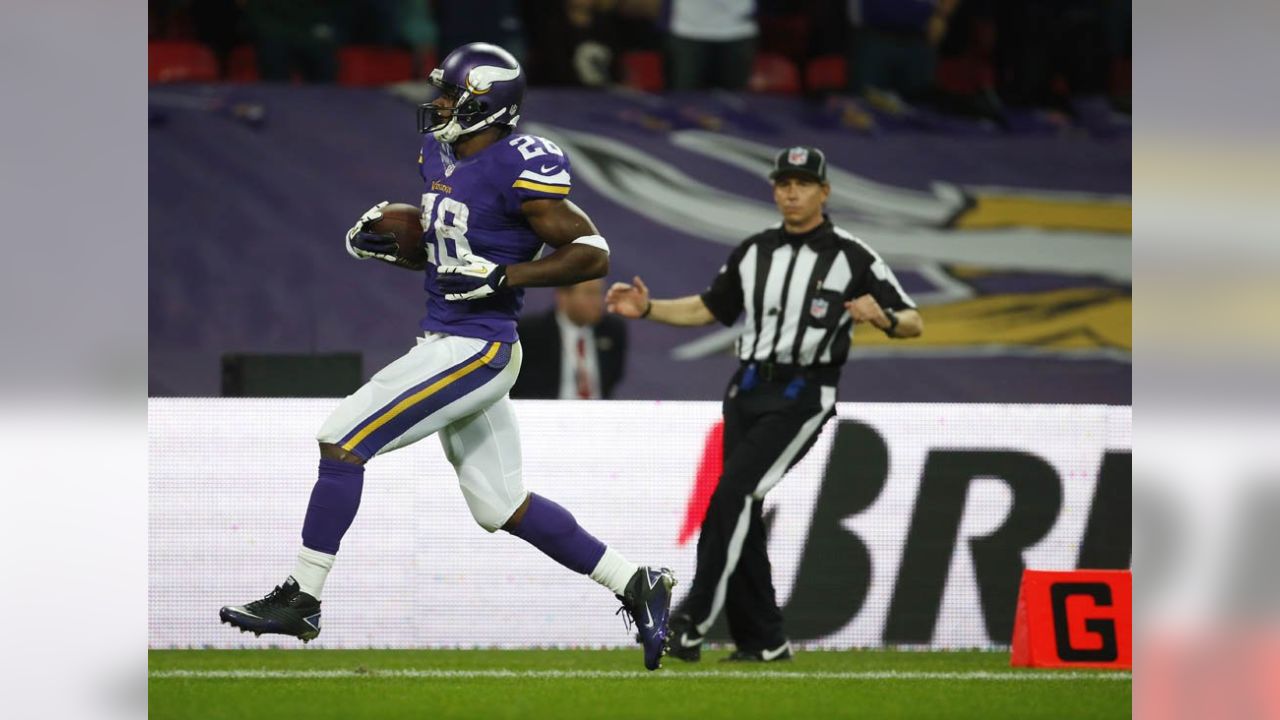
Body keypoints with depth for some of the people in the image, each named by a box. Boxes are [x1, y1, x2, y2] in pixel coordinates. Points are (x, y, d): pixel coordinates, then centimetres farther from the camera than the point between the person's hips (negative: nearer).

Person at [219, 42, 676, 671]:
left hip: (474, 348, -10)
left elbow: (592, 252, -15)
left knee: (342, 441, -10)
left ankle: (300, 600, -3)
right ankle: (636, 584, 20)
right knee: (501, 507, 13)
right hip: (446, 342, 10)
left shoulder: (517, 170, -16)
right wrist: (383, 241, 4)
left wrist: (498, 277, -22)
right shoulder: (442, 157, 11)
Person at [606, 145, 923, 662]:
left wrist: (881, 317, -28)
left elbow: (914, 323, -5)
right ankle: (762, 640, 12)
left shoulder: (852, 257, -4)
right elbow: (707, 309, 22)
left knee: (733, 494, -20)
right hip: (747, 392, 6)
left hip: (802, 399, -6)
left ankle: (693, 621, -21)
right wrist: (647, 308, 6)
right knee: (741, 515, 4)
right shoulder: (754, 252, 13)